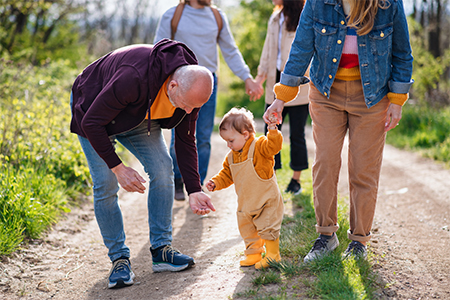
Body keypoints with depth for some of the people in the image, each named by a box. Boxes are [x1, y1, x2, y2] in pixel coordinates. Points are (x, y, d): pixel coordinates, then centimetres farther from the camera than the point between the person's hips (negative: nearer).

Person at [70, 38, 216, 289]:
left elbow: (186, 141, -9)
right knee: (106, 184, -15)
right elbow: (91, 123, -33)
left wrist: (194, 190, -15)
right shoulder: (134, 78, -44)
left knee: (163, 169, -9)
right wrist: (118, 168, -31)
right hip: (94, 112, -5)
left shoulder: (190, 90, -22)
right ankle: (119, 258, 0)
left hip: (138, 116, 6)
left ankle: (161, 249, 2)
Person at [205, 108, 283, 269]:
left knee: (267, 228, -3)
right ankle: (253, 253, 31)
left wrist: (273, 130, -44)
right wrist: (215, 182, -1)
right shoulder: (231, 157, 5)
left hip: (267, 201, -7)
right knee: (247, 229, 15)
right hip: (246, 204, 7)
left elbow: (273, 145, -32)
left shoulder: (259, 147, -15)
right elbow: (226, 175, 14)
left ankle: (272, 254, 13)